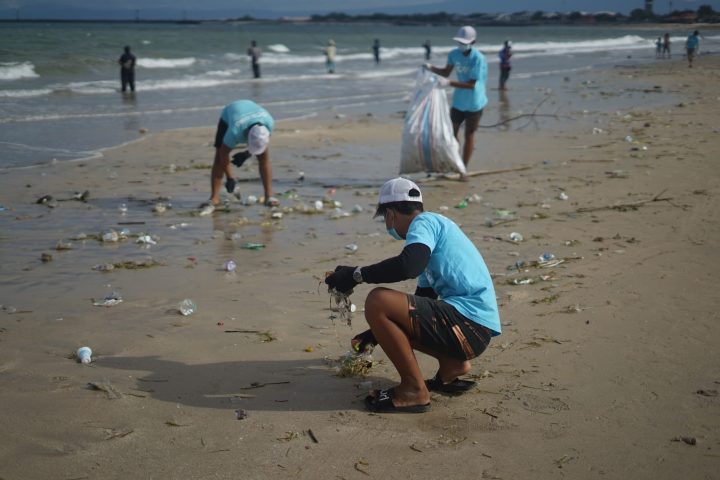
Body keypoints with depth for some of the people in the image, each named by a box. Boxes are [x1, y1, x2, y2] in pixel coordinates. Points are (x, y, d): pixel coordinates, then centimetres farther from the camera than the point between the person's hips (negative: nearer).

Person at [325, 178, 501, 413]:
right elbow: (420, 303, 31)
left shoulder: (424, 222, -6)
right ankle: (452, 364, 16)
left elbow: (409, 266, -29)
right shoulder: (436, 225, 24)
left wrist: (356, 274, -15)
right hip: (473, 326, 10)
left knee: (377, 301, -19)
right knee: (391, 321, 24)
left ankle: (414, 389, -8)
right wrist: (376, 333, 38)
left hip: (468, 323, -10)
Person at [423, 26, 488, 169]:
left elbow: (471, 84, -26)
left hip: (474, 103, -5)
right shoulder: (454, 54, -5)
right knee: (452, 132, 11)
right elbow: (446, 72, 9)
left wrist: (449, 83, -33)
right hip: (458, 101, 6)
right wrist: (431, 68, -9)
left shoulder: (478, 58, -23)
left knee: (469, 135, 5)